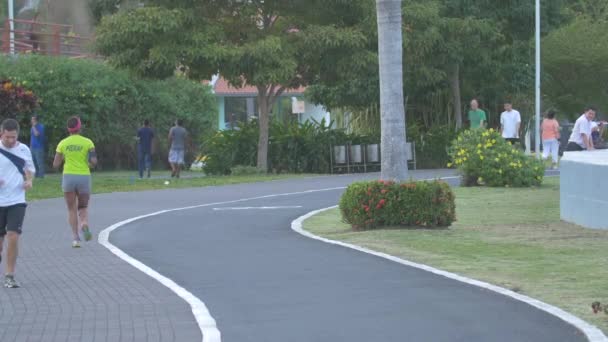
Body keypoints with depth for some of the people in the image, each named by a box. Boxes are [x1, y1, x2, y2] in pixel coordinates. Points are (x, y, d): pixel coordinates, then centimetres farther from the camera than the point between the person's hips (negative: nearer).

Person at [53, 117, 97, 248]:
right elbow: (94, 161, -11)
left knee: (72, 209, 11)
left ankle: (75, 237, -1)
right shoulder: (88, 142, -2)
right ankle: (84, 224, -18)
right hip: (84, 177, 0)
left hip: (68, 177, 0)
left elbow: (55, 164, 3)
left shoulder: (63, 143, 1)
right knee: (83, 207, 15)